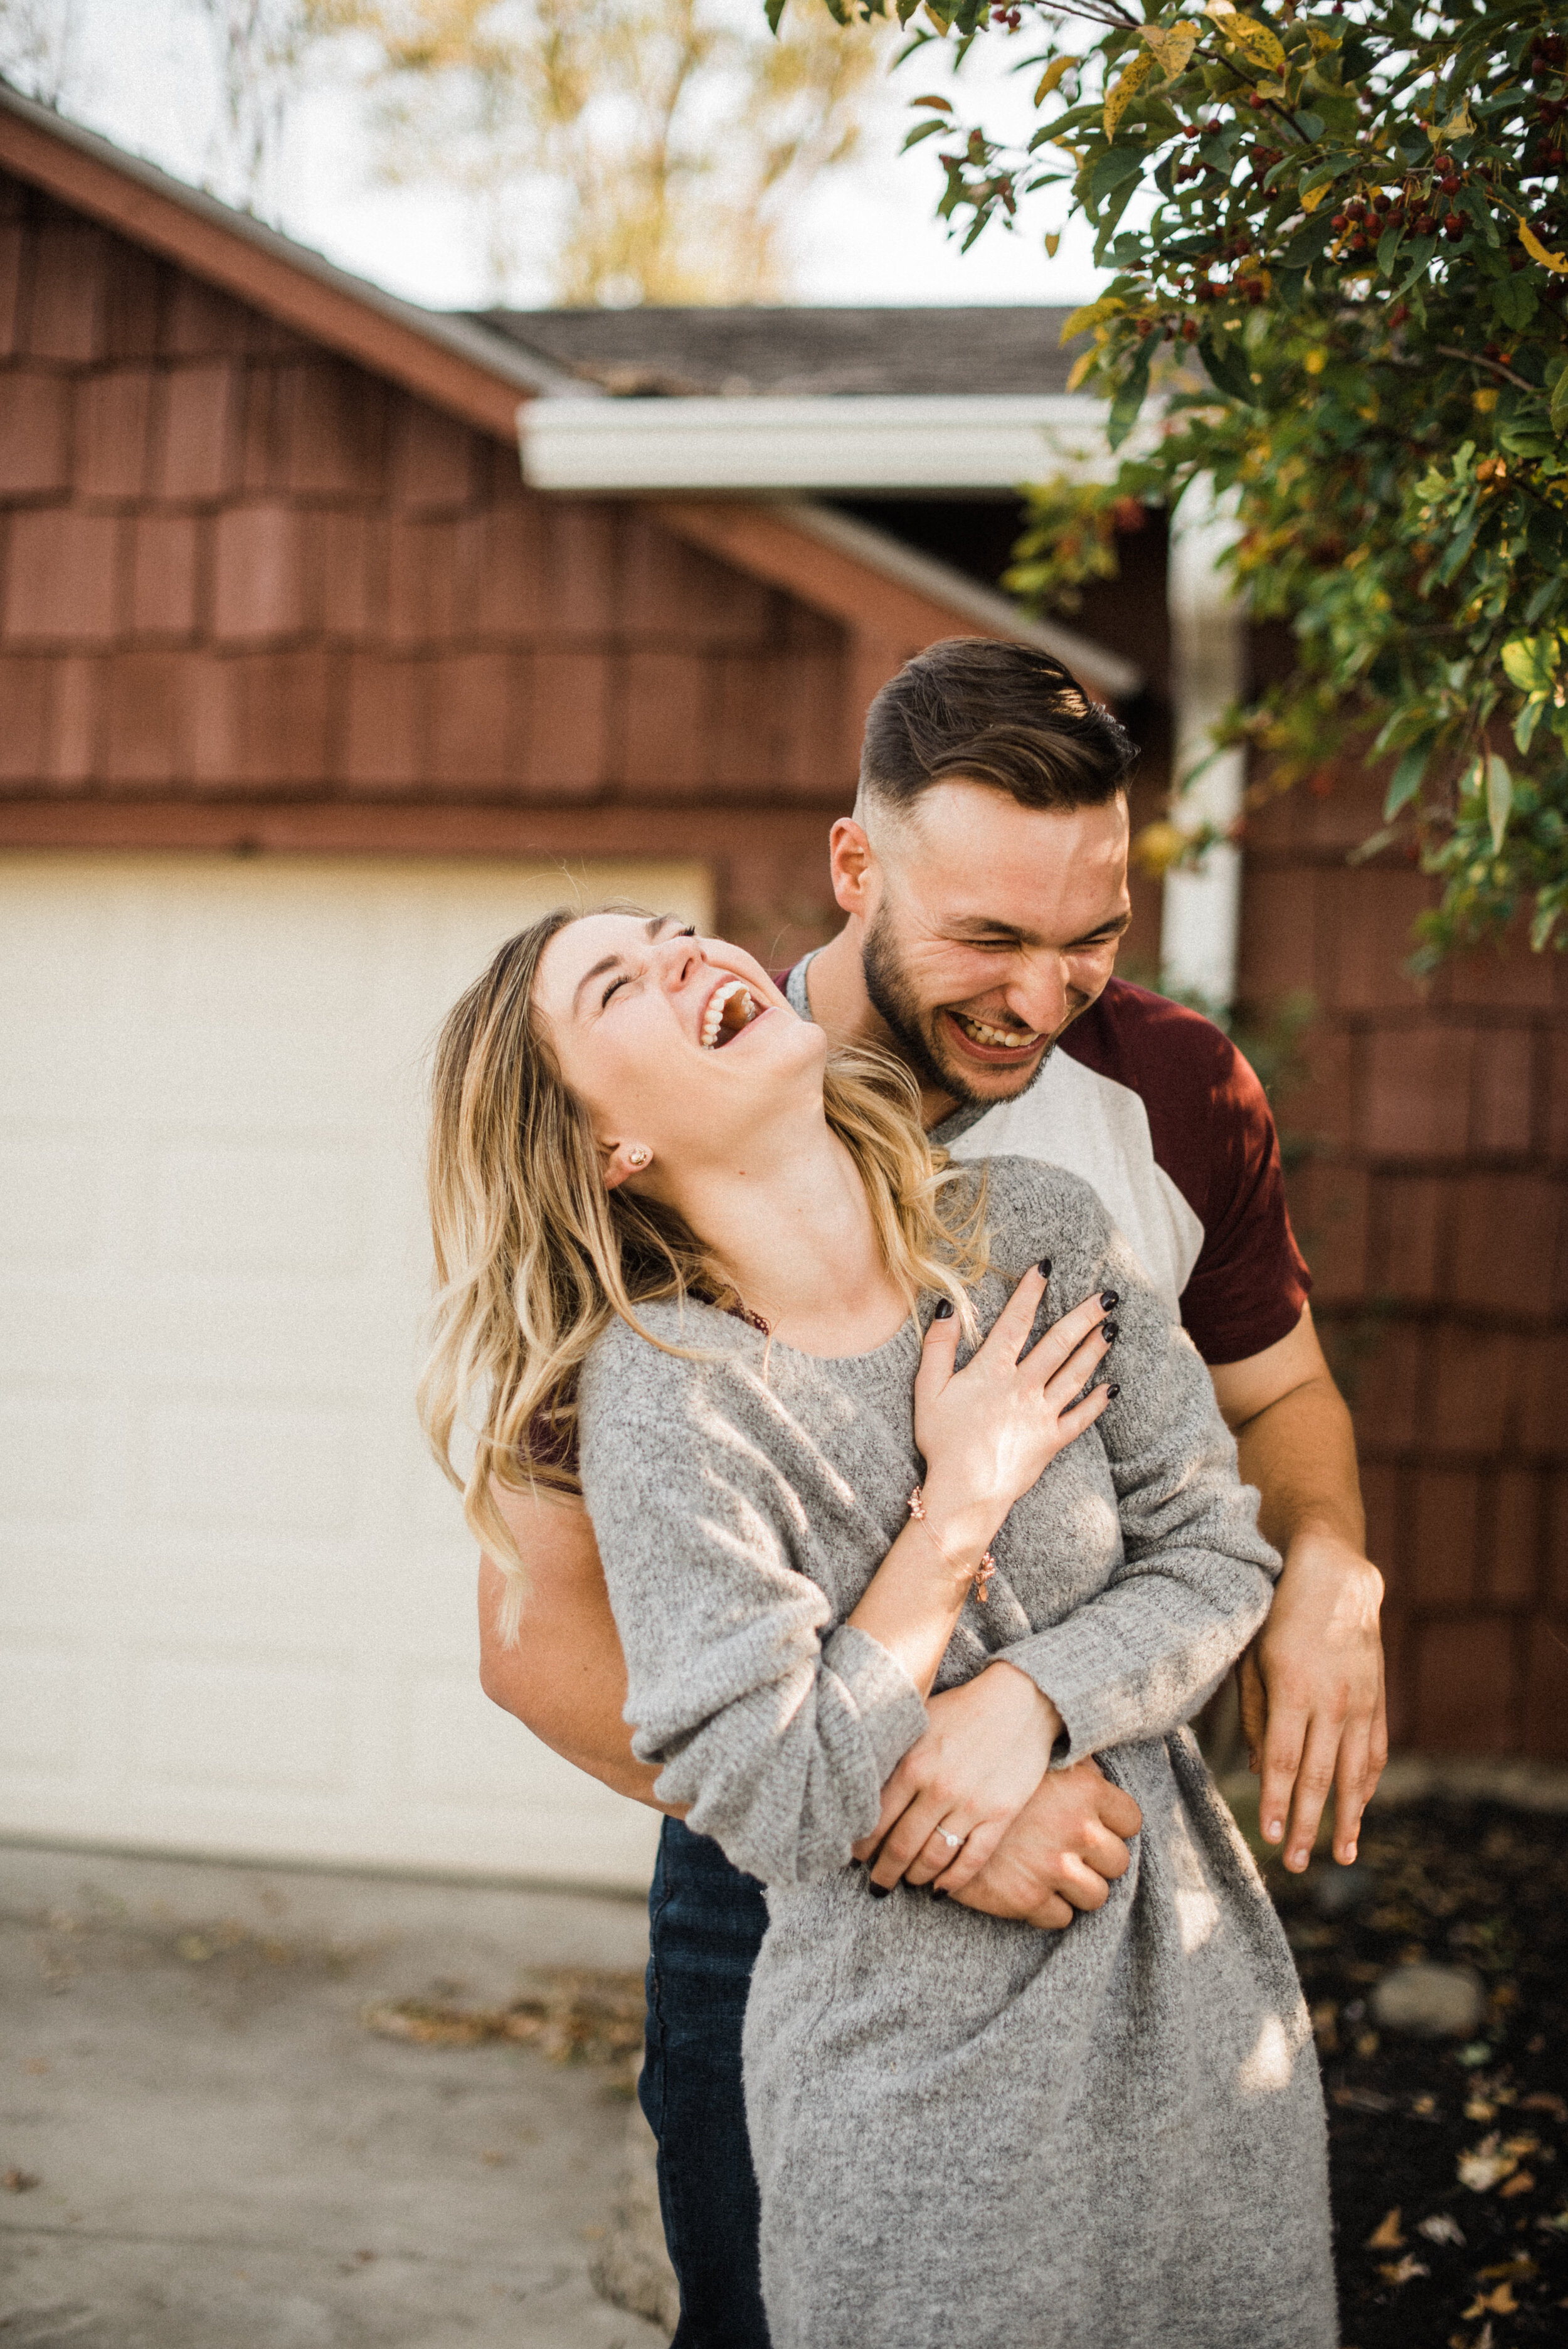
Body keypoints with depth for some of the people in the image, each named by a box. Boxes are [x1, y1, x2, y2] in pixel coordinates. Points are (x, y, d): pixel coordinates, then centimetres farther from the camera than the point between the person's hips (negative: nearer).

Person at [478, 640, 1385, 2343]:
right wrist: (902, 1808, -37)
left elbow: (1278, 1393, 9)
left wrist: (1326, 1567, -15)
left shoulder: (1175, 1090, -8)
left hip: (1107, 1848, 3)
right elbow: (541, 1633, -24)